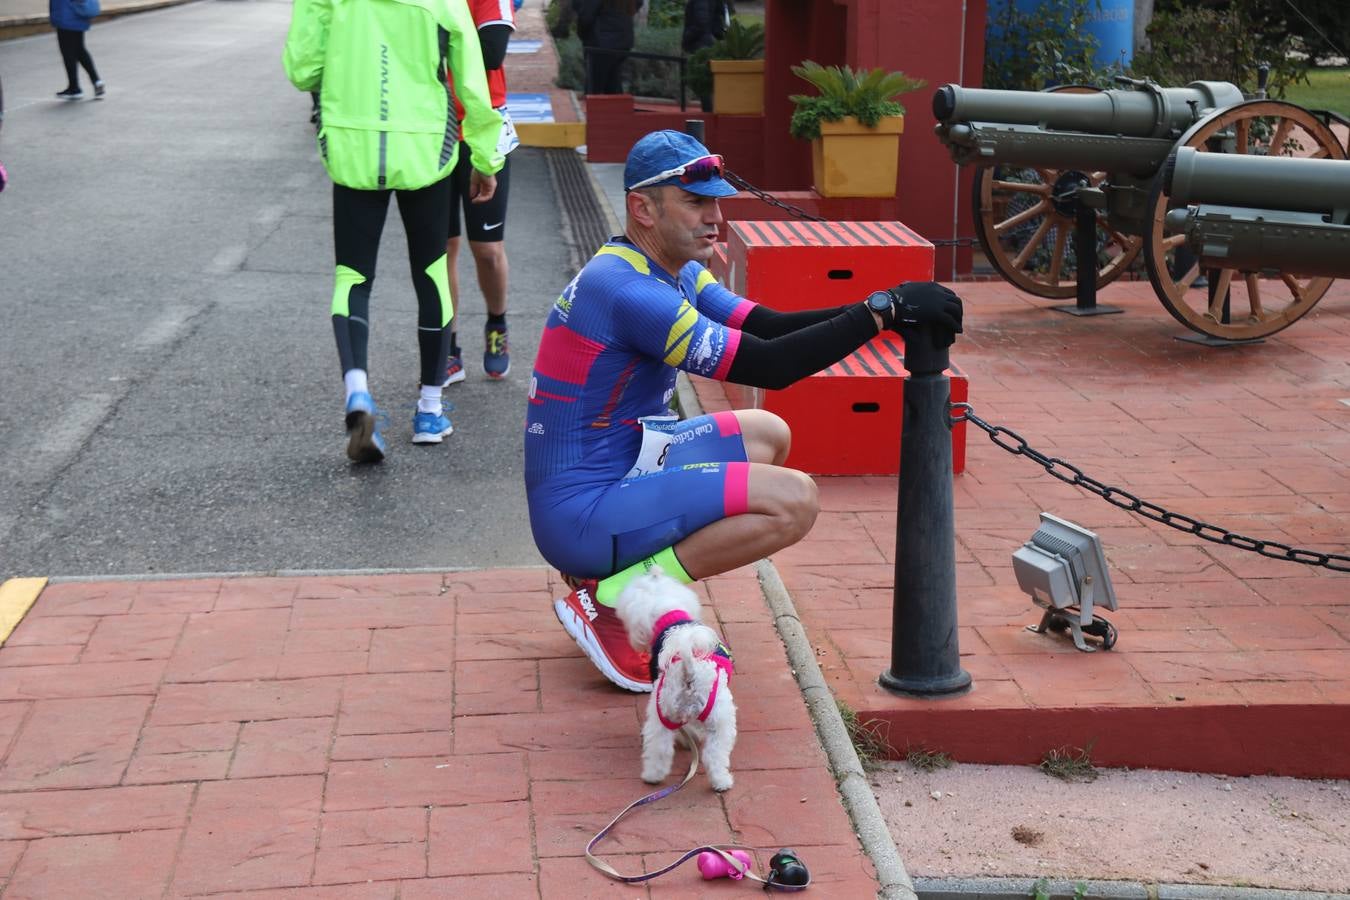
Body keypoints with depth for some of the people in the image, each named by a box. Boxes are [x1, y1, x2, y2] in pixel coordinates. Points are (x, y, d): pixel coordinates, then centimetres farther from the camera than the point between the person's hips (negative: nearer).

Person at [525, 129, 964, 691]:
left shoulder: (677, 272, 9)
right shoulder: (625, 290, -23)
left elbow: (769, 326, 4)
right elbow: (767, 366, -26)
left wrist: (892, 310, -9)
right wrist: (882, 309, -24)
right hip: (579, 515, -10)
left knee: (768, 435, 20)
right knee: (792, 501, -18)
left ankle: (610, 563, 11)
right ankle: (608, 599, -10)